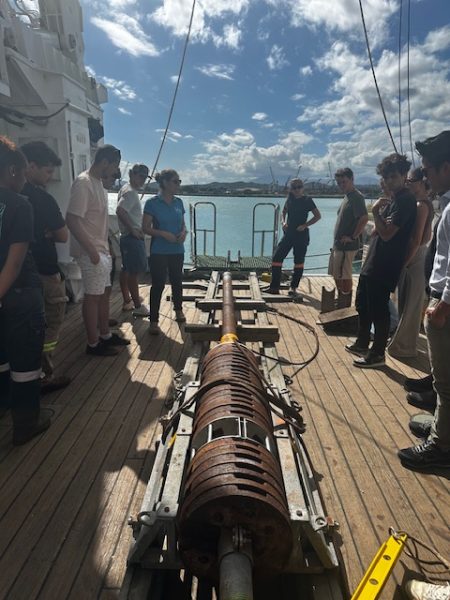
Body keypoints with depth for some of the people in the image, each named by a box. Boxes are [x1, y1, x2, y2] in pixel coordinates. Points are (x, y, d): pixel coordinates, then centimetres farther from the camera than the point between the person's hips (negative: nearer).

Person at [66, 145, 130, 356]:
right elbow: (72, 220, -23)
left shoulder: (98, 182, 12)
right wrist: (91, 250, -23)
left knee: (104, 293, 15)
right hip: (91, 252, -9)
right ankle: (93, 344, 11)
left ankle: (105, 335, 29)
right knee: (93, 296, -1)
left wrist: (105, 247, 16)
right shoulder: (83, 183, -17)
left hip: (102, 250, 9)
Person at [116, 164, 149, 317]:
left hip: (127, 237, 11)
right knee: (134, 273, -6)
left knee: (126, 270, 15)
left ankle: (127, 301, 25)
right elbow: (120, 211, -29)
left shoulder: (127, 189, 15)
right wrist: (132, 229, -22)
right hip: (133, 238, -11)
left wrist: (137, 228, 16)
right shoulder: (130, 192, -16)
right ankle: (138, 307, 0)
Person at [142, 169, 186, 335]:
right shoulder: (152, 203, -9)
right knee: (158, 285, -1)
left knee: (177, 281, 16)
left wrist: (184, 232, -7)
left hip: (177, 251, 5)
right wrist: (164, 234, -21)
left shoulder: (178, 202, 6)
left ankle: (178, 310, 38)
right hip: (159, 252, -5)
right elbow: (146, 228, -9)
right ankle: (154, 321, 9)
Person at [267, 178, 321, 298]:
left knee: (299, 261, 2)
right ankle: (274, 287, 3)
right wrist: (283, 222, 2)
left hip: (302, 235, -4)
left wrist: (305, 225, -13)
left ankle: (293, 289, 11)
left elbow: (318, 216, -4)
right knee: (277, 257, -4)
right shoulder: (289, 199, 7)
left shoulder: (307, 200, -5)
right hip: (289, 233, 4)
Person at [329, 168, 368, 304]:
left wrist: (353, 237, -20)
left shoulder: (356, 197, -14)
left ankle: (346, 307, 6)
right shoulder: (347, 196, 16)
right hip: (338, 244, 10)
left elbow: (364, 218, -26)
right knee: (336, 275, 16)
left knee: (344, 276, -4)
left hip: (347, 246, -10)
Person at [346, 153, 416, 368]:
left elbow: (386, 234, -21)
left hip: (384, 267, -10)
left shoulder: (405, 200, -14)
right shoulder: (393, 198, 18)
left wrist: (375, 211, -14)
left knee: (378, 310, -2)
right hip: (372, 264, 10)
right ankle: (362, 344, 34)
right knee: (362, 304, 18)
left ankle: (377, 354, 12)